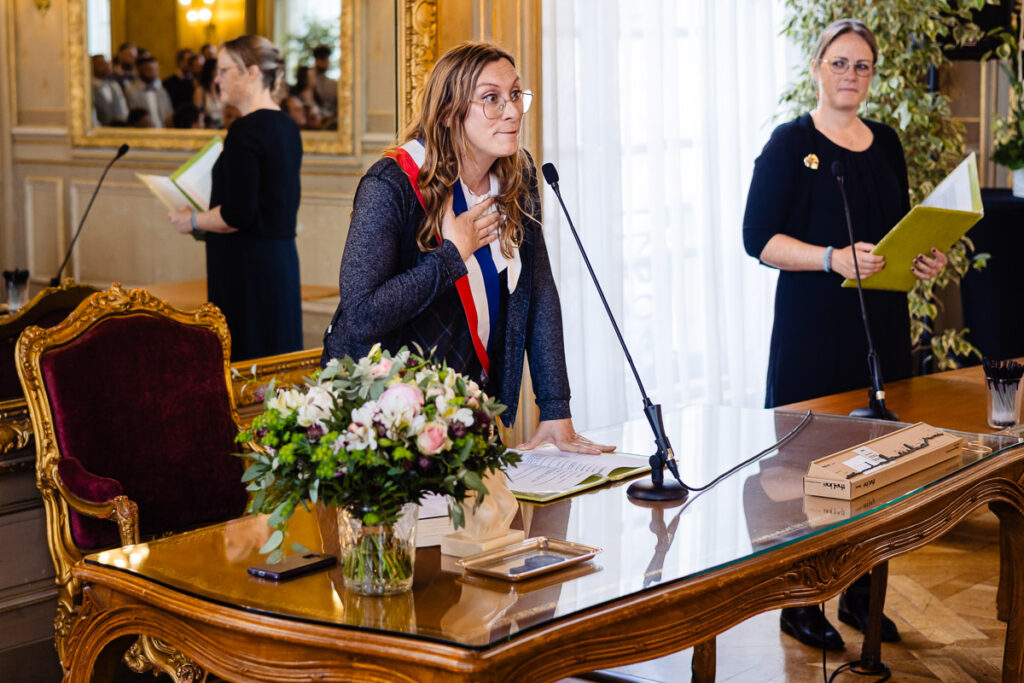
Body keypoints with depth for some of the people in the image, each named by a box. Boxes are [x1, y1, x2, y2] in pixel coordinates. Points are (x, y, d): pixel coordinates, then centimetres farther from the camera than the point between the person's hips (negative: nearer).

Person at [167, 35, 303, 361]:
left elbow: (237, 215, -20)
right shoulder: (287, 126, 12)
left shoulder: (246, 130, -16)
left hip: (248, 266, -9)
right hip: (283, 258, 9)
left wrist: (193, 220, -4)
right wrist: (207, 219, 22)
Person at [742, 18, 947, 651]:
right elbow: (760, 238, -11)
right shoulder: (791, 143, -4)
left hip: (883, 322, 6)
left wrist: (925, 259, 0)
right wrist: (835, 258, -23)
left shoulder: (886, 142, 13)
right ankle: (799, 603, 8)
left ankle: (861, 593, 21)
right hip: (814, 327, -6)